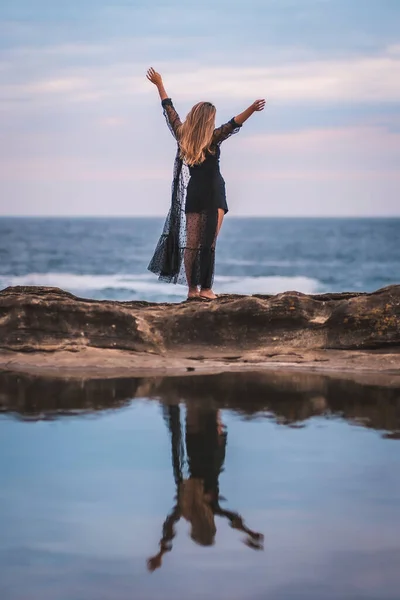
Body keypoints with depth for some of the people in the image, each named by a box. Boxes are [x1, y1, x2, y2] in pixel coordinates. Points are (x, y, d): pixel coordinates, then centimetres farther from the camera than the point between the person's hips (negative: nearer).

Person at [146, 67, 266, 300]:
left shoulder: (181, 135, -1)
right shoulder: (212, 139, -14)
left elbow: (169, 110, 9)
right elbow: (233, 125, -27)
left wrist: (159, 85, 18)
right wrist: (250, 110, -35)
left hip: (192, 194, 5)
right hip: (213, 195, -5)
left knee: (191, 243, 6)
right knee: (208, 243, -6)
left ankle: (192, 289, 6)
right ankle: (206, 288, -10)